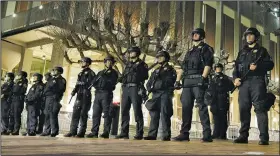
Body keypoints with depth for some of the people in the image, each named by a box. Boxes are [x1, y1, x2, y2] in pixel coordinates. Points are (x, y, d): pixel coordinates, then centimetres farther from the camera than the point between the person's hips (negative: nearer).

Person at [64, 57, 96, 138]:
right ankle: (73, 131, 3)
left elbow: (90, 83, -12)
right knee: (75, 113, 2)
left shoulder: (90, 73, 1)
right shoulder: (80, 73, 22)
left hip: (86, 95, -7)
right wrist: (74, 91, 4)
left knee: (83, 114, -6)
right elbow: (78, 84, 19)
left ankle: (81, 132, -4)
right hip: (79, 95, 7)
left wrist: (82, 83, -10)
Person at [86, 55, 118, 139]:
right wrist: (99, 87, -4)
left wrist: (104, 77, -8)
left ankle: (106, 132, -12)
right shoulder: (100, 72, 23)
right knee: (95, 114, 1)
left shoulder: (114, 73, 9)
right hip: (98, 94, 5)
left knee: (107, 114, -10)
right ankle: (94, 132, 3)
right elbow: (93, 83, 14)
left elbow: (112, 83, -7)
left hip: (107, 94, -5)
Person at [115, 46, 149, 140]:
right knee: (124, 111, 4)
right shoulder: (128, 64, 24)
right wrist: (122, 78, 3)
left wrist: (137, 68, -12)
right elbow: (124, 76, 24)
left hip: (135, 88, -6)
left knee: (137, 111, -9)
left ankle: (139, 134, -6)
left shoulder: (142, 64, 7)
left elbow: (145, 76, -4)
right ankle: (124, 133, 9)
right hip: (126, 88, 6)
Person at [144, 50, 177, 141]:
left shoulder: (170, 70, 11)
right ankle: (152, 134, -2)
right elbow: (149, 82, 21)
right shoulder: (156, 71, 26)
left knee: (164, 115, -12)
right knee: (154, 115, -1)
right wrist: (149, 88, 1)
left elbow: (171, 81, -5)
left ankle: (166, 136, -13)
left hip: (165, 94, -5)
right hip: (155, 94, 5)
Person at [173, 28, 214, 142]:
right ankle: (184, 133, 9)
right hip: (187, 81, 7)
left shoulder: (205, 48, 7)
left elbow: (208, 64, -7)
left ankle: (207, 134, -11)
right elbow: (182, 67, 24)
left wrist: (203, 77, -21)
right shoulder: (189, 52, 27)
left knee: (202, 106, -11)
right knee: (186, 107, 4)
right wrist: (177, 80, 13)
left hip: (198, 80, -7)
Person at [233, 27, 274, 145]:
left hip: (257, 81, -4)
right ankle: (243, 136, 6)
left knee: (260, 108, -12)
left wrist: (258, 66, -15)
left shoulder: (261, 50, 14)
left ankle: (264, 137, -14)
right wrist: (236, 78, -1)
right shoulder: (242, 52, 25)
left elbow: (270, 64, 3)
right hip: (243, 83, 4)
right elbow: (236, 67, 18)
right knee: (243, 109, 1)